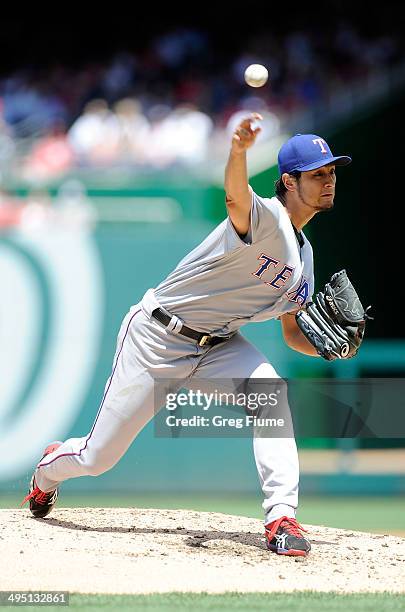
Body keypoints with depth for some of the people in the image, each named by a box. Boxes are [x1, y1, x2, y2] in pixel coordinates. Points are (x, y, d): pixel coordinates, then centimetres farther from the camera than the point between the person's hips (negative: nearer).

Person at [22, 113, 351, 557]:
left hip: (216, 347, 7)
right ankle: (49, 469, 39)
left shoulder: (303, 257, 7)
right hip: (156, 337, -7)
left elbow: (293, 334, 14)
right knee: (98, 456, 2)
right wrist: (239, 150, -70)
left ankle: (281, 518, -26)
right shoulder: (265, 218, -21)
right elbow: (236, 198, -46)